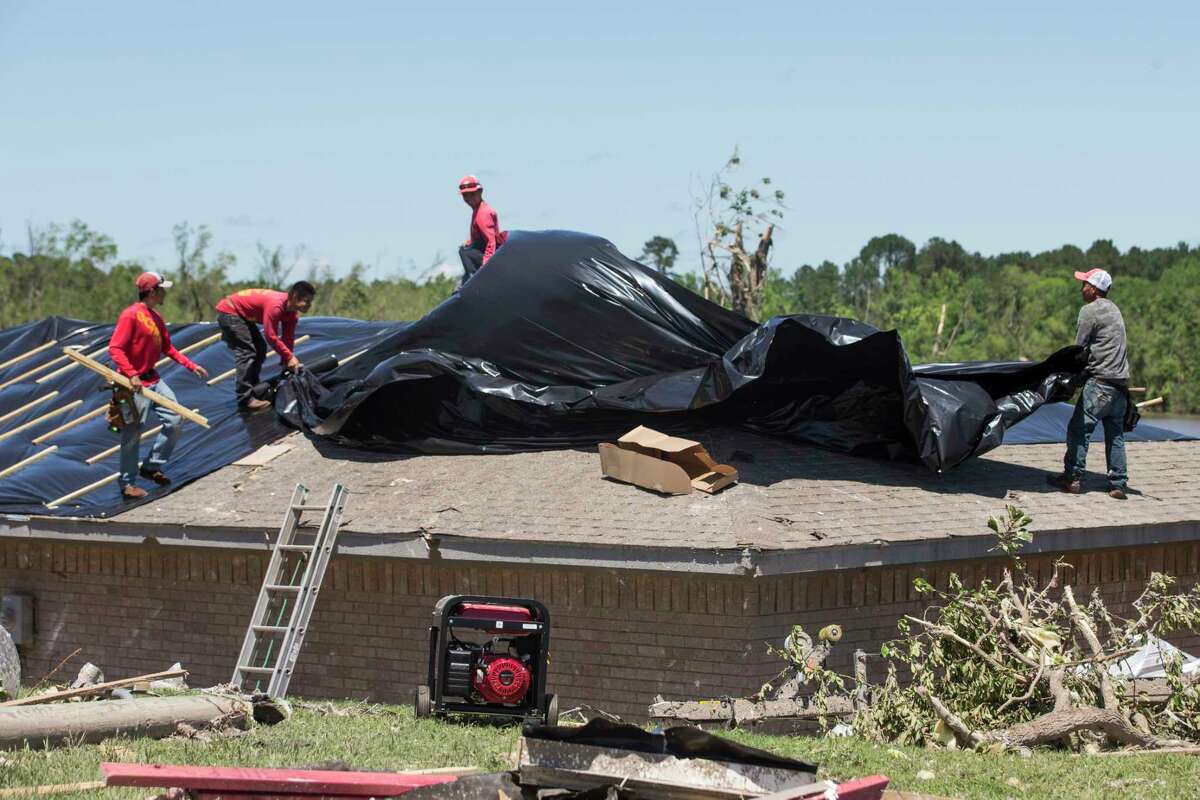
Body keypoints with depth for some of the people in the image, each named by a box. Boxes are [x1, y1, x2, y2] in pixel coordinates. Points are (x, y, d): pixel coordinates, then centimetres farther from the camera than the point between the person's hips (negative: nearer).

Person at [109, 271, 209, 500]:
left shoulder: (155, 318, 11)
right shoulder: (131, 315, -16)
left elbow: (167, 348, 19)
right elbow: (115, 348, -21)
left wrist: (192, 366, 13)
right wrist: (131, 374, -29)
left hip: (153, 379, 9)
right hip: (136, 383, -9)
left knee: (173, 420, 5)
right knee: (133, 433, -3)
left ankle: (152, 467, 20)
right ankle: (127, 483, 6)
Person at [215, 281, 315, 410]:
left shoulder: (292, 312, -3)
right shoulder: (276, 306, -32)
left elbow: (288, 338, 4)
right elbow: (271, 336, -30)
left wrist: (287, 362, 1)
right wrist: (290, 357, -24)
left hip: (243, 315, 10)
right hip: (229, 311, -10)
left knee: (260, 350, 13)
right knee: (246, 352, -18)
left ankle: (253, 390, 25)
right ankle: (245, 400, -20)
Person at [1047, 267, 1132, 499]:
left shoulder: (1090, 311, -7)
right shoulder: (1114, 310, 19)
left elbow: (1079, 347, -7)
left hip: (1100, 382, -9)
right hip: (1120, 383, 9)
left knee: (1079, 428, -3)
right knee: (1115, 434, 8)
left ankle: (1073, 478, -4)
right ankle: (1118, 484, 6)